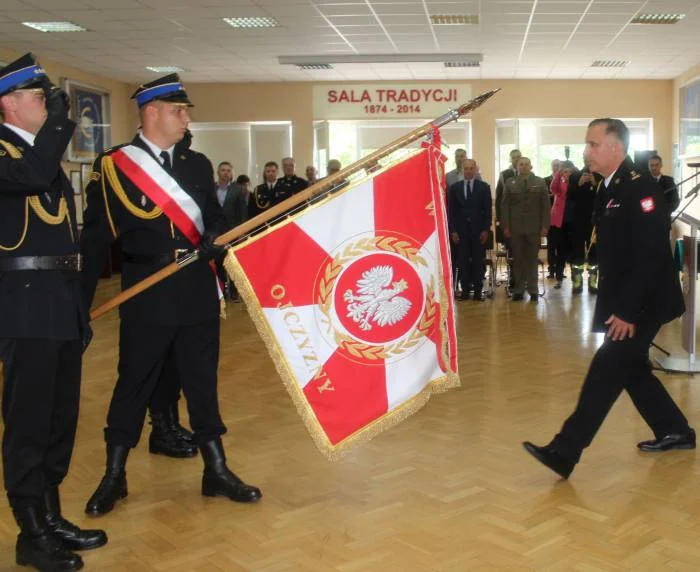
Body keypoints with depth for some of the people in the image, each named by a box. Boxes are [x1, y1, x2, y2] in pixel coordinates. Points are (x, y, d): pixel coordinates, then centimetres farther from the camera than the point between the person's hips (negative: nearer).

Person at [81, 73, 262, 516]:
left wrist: (216, 236, -14)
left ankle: (216, 471, 24)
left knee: (203, 382, 12)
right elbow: (97, 239, -3)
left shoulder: (198, 164, 10)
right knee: (134, 385, 7)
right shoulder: (112, 166, -3)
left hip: (198, 293, 4)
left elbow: (215, 216, 11)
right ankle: (114, 476, 24)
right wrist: (81, 303, -3)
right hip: (146, 296, -4)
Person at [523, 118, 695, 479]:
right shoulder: (608, 190, 10)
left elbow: (652, 256, -25)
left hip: (642, 303, -9)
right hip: (622, 301, 9)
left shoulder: (641, 189, -18)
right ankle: (674, 431, 33)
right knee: (631, 368, 16)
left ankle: (564, 452, -10)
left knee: (606, 370, -10)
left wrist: (628, 310, -25)